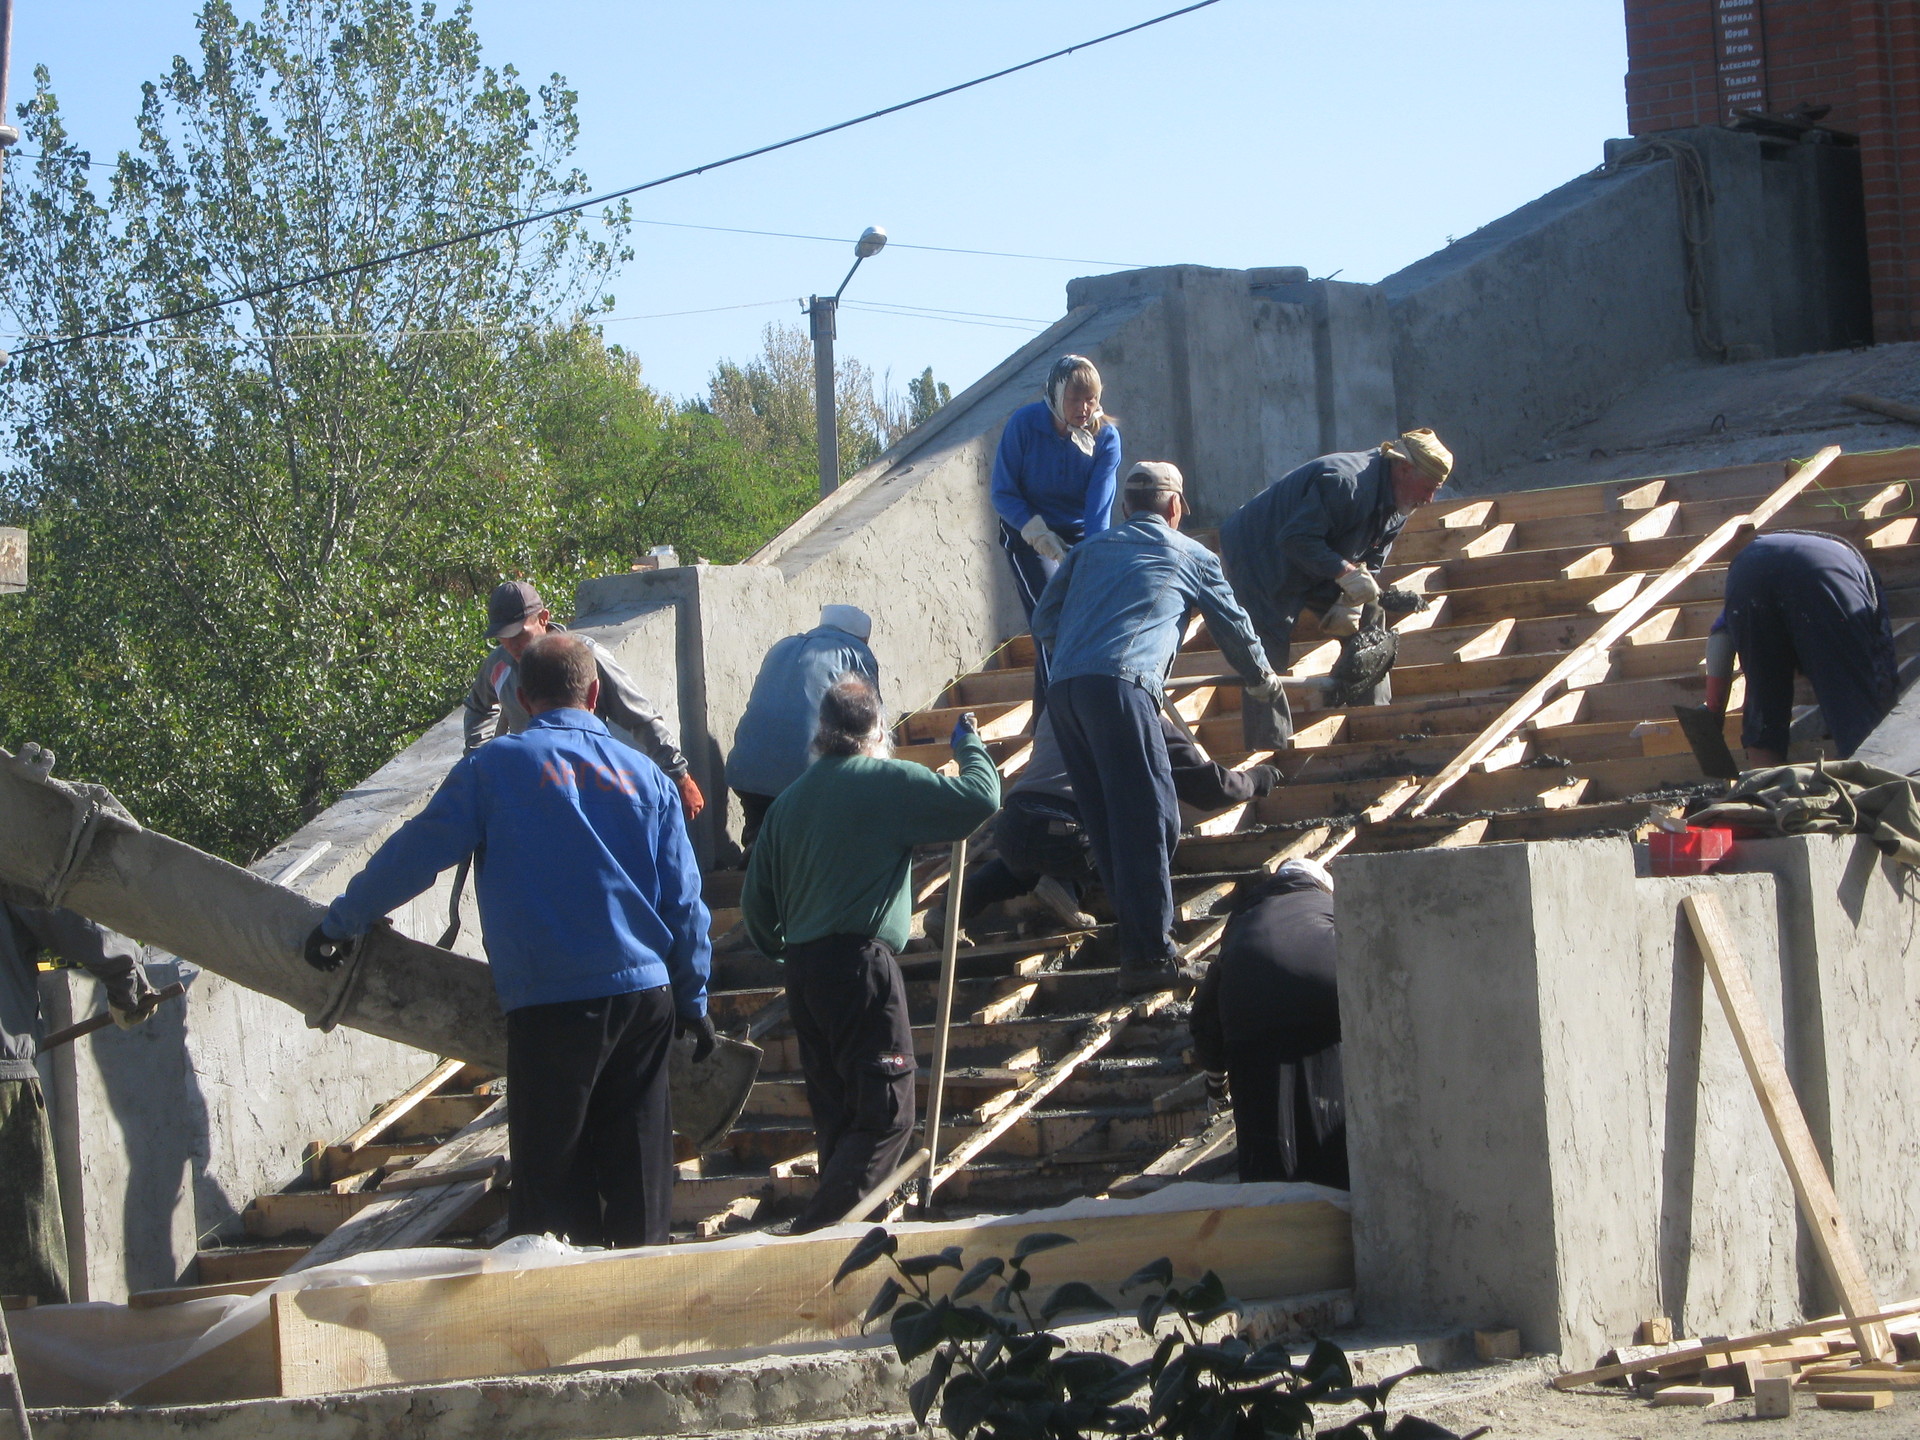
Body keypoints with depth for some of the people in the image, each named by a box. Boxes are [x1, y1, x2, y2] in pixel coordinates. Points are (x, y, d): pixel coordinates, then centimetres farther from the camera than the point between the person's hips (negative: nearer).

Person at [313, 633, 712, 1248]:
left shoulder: (494, 766, 0)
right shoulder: (646, 776, 9)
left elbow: (413, 855, 3)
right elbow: (685, 902, 11)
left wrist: (339, 924, 16)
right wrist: (694, 1002, 20)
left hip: (550, 1001, -3)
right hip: (644, 993, 3)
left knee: (551, 1170, 3)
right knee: (636, 1165, 10)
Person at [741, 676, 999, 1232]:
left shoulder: (790, 798, 14)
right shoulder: (889, 781, -5)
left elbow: (756, 900, 16)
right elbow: (980, 798, -11)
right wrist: (970, 744, 8)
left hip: (801, 967, 7)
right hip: (860, 960, -7)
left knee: (836, 1113, 13)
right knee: (886, 1115, -7)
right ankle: (816, 1234, -18)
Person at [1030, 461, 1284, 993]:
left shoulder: (1091, 549, 28)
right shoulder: (1191, 556, 19)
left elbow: (1044, 621, 25)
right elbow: (1234, 627, 31)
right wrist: (1261, 679, 49)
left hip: (1063, 690, 5)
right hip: (1121, 688, -5)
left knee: (1108, 823, 11)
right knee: (1149, 819, -7)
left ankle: (1138, 935, 15)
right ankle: (1149, 955, -12)